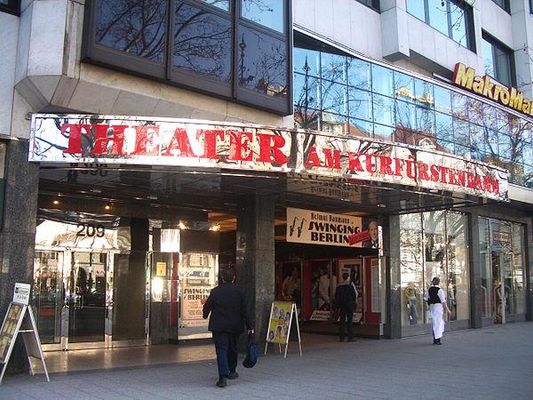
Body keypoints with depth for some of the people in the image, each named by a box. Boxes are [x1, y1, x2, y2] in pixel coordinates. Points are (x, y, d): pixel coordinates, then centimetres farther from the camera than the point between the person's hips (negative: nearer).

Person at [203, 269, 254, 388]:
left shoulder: (215, 291, -4)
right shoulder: (239, 291, -4)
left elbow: (207, 306, 3)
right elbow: (245, 310, -5)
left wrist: (205, 315, 25)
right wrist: (250, 326, -1)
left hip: (218, 326, -2)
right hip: (235, 326, 2)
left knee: (221, 350, -3)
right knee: (232, 349, 19)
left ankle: (223, 377, -16)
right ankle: (231, 372, 34)